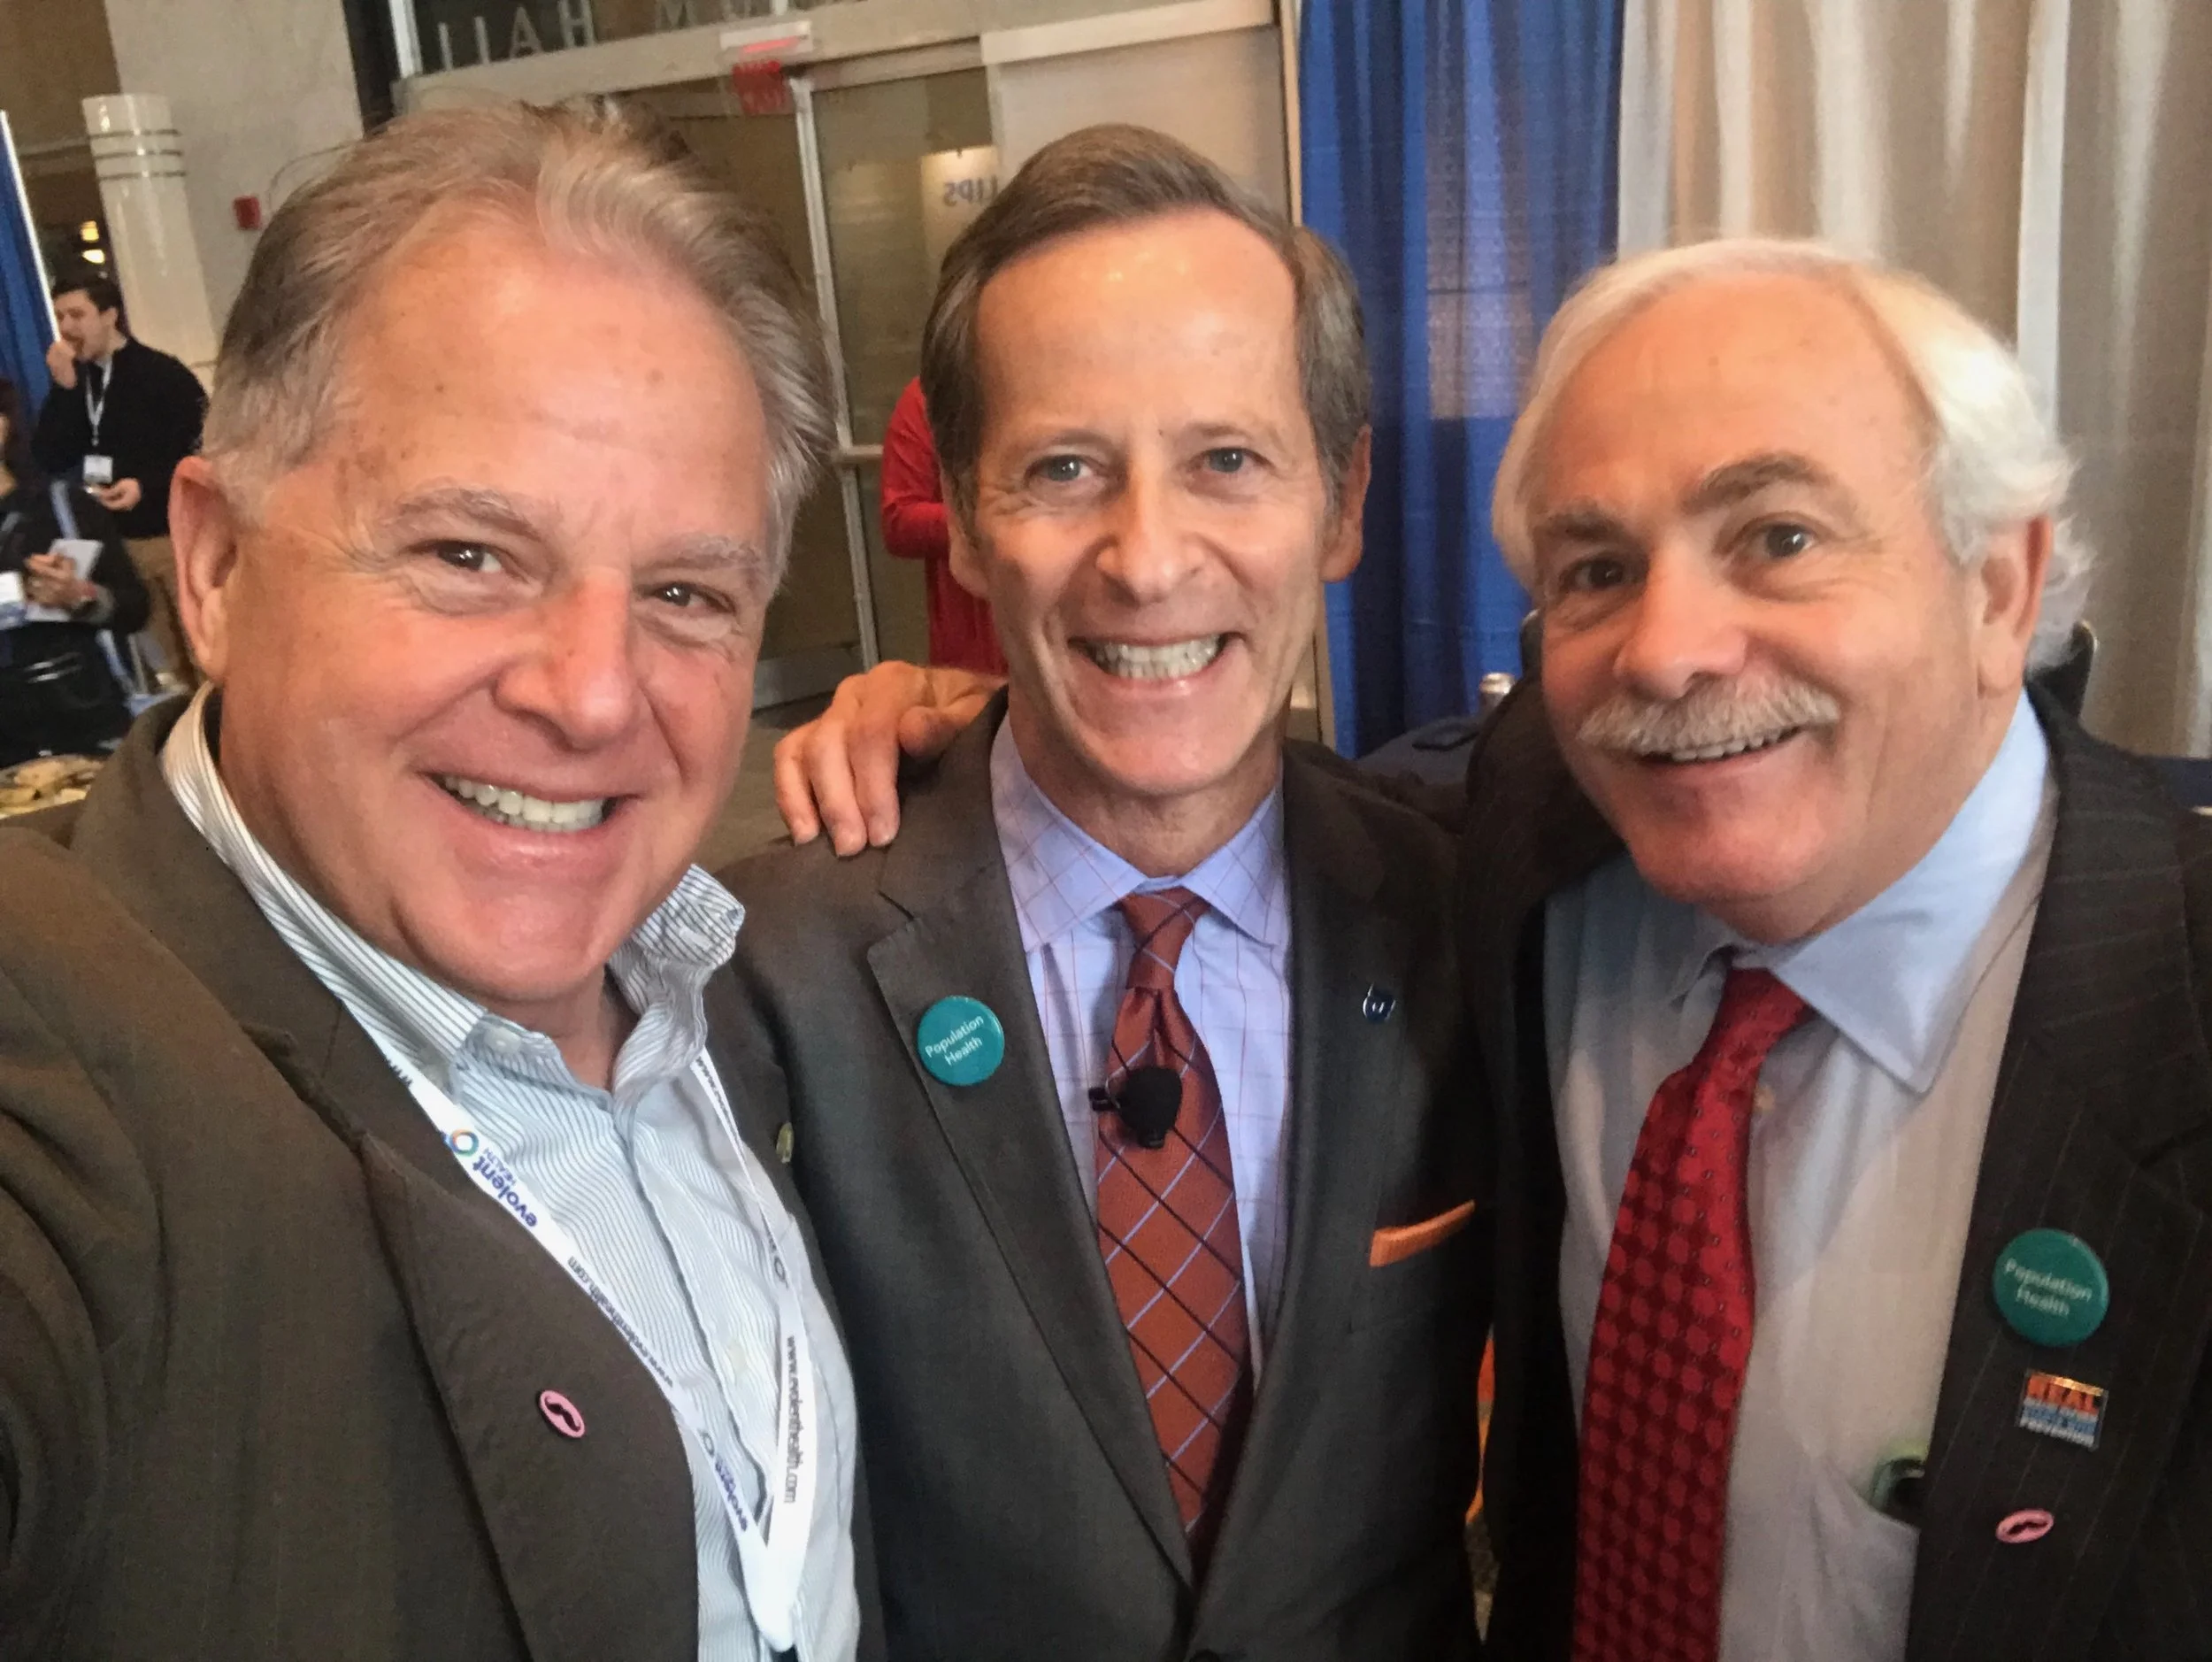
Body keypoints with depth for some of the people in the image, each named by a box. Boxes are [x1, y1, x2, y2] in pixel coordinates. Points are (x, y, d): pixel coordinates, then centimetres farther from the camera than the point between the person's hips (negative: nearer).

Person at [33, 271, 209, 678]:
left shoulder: (163, 374, -8)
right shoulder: (73, 381, 10)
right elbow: (50, 460, 0)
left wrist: (146, 486, -23)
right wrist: (64, 388, -8)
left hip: (178, 534, -6)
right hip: (117, 542, 6)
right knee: (172, 657, 12)